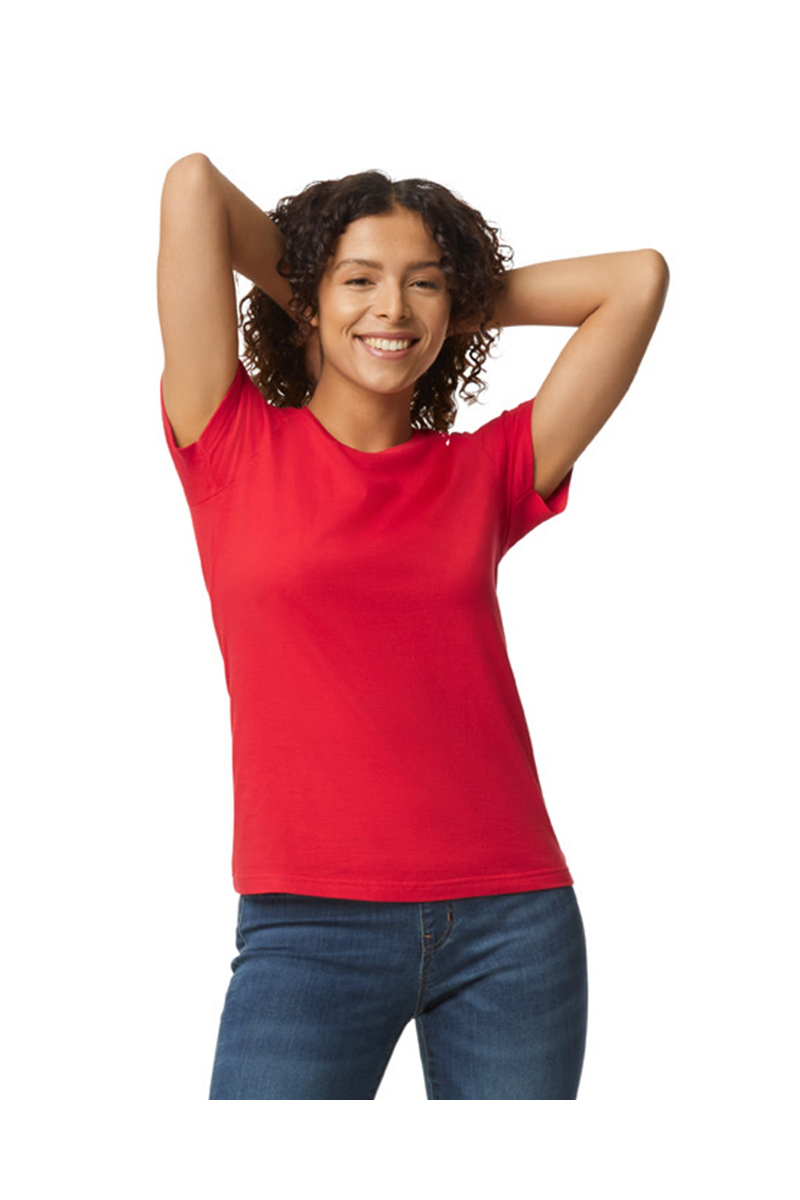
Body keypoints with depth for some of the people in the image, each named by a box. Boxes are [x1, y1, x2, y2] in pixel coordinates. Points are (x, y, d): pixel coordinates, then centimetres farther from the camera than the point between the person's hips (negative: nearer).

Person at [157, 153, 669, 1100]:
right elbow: (194, 184, 0)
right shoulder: (237, 448, 5)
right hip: (312, 924, -2)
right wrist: (298, 287, 14)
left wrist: (466, 305, 16)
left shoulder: (485, 472, 11)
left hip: (514, 920, 2)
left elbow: (638, 278, 12)